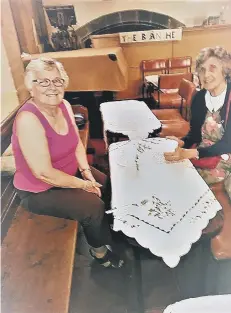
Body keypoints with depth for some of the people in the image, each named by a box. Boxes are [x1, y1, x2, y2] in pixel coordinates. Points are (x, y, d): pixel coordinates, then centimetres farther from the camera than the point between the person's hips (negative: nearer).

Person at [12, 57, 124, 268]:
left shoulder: (64, 106, -6)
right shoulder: (28, 120, -30)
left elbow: (77, 143, 5)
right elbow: (43, 173, -31)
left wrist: (87, 173, -9)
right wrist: (83, 185, -20)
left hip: (71, 172, 8)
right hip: (39, 190, -7)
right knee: (93, 206, -19)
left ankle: (112, 231, 35)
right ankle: (99, 249, 14)